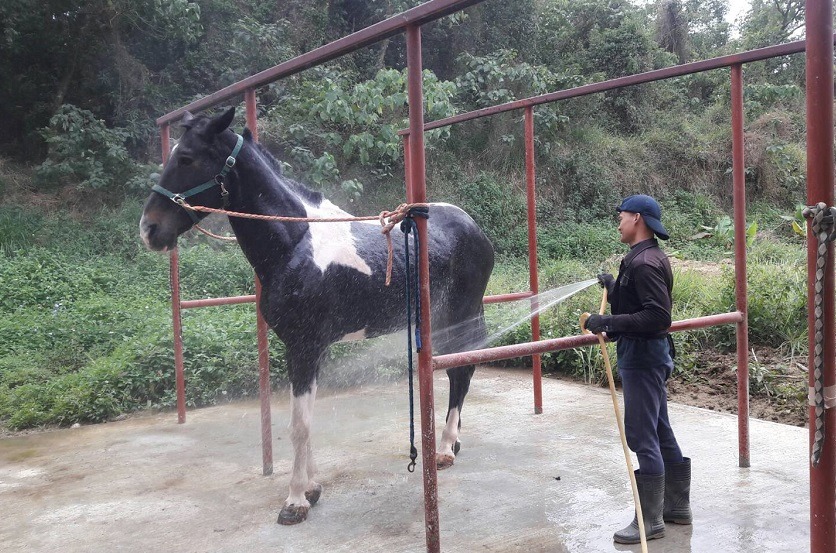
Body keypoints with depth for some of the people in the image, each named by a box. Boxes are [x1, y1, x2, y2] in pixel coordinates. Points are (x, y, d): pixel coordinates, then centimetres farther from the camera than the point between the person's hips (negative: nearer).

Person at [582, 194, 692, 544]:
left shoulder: (644, 262, -19)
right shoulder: (648, 257, 14)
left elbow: (658, 316, -26)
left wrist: (609, 323, -27)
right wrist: (614, 287, 20)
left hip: (642, 357, -11)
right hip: (648, 354, 11)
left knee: (642, 436, -4)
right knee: (661, 434, 17)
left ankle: (650, 520, 6)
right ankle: (678, 506, 29)